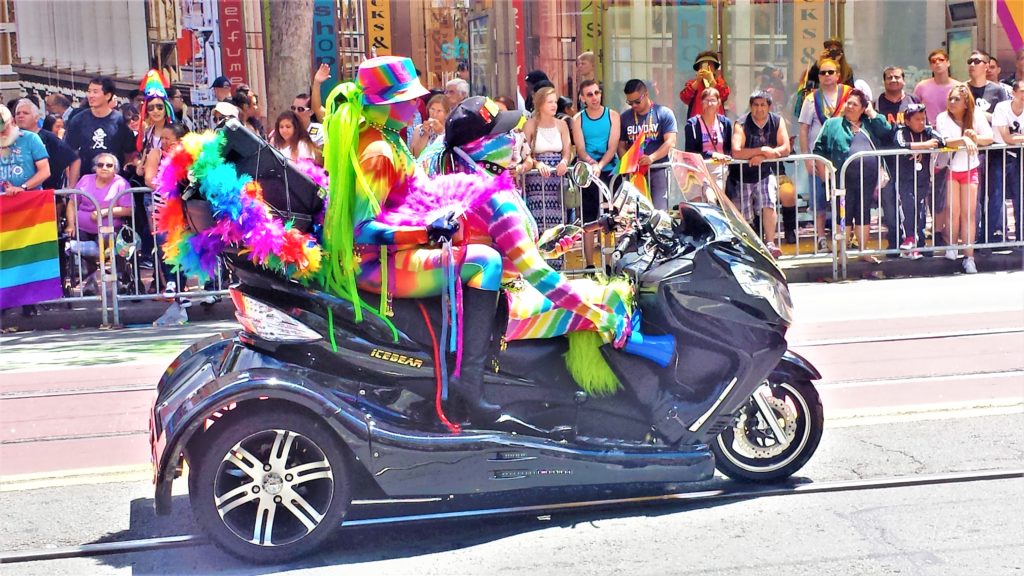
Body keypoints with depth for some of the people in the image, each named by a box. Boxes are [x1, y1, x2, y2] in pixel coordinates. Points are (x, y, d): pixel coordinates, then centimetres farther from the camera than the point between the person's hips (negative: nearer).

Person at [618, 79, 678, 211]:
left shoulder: (664, 114, 1)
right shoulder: (624, 117, 12)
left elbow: (670, 142, -8)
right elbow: (621, 145, 12)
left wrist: (652, 158, -23)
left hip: (658, 169, -3)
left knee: (659, 210, -11)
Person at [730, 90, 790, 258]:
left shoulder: (777, 121, -4)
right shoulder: (741, 124, -14)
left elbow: (785, 149, -13)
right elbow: (736, 152, -27)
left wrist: (762, 157, -24)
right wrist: (762, 150, -28)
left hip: (766, 173, 1)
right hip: (744, 174, -1)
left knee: (768, 205, -23)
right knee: (744, 216, 6)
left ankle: (770, 243, -24)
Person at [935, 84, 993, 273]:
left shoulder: (976, 114, -3)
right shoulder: (943, 118, -10)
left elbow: (989, 138, -7)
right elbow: (946, 141, -27)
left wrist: (975, 137, -26)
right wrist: (964, 139, -44)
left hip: (970, 169, 2)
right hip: (949, 169, -1)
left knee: (969, 213, -1)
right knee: (953, 212, -6)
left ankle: (969, 258, -1)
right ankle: (952, 247, 15)